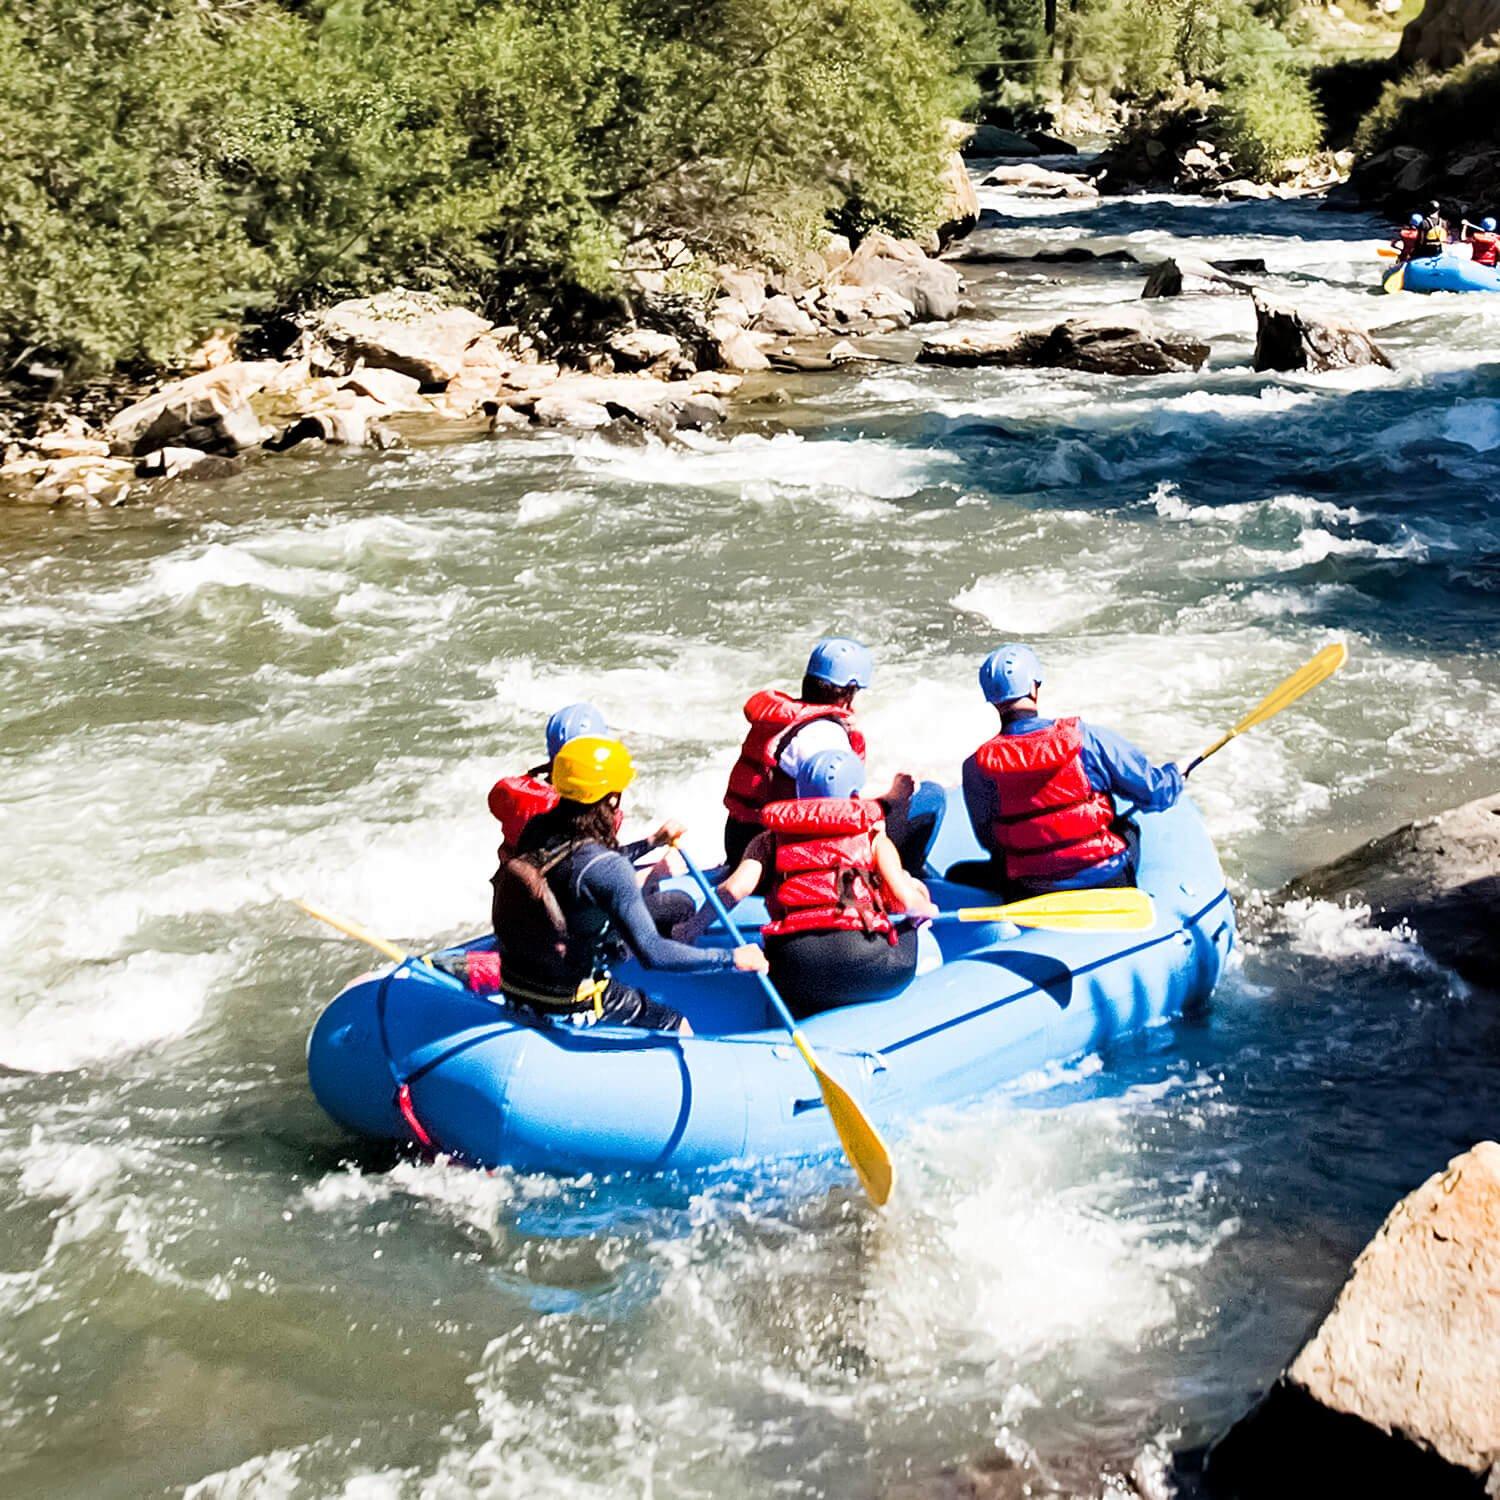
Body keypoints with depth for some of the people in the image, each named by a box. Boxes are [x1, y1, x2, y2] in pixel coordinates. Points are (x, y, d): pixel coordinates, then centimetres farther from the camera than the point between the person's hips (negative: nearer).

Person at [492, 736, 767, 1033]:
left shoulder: (535, 831, -6)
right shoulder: (607, 870, -28)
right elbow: (651, 952, -30)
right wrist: (731, 958, -23)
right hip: (572, 1008, -7)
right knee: (679, 1028, 13)